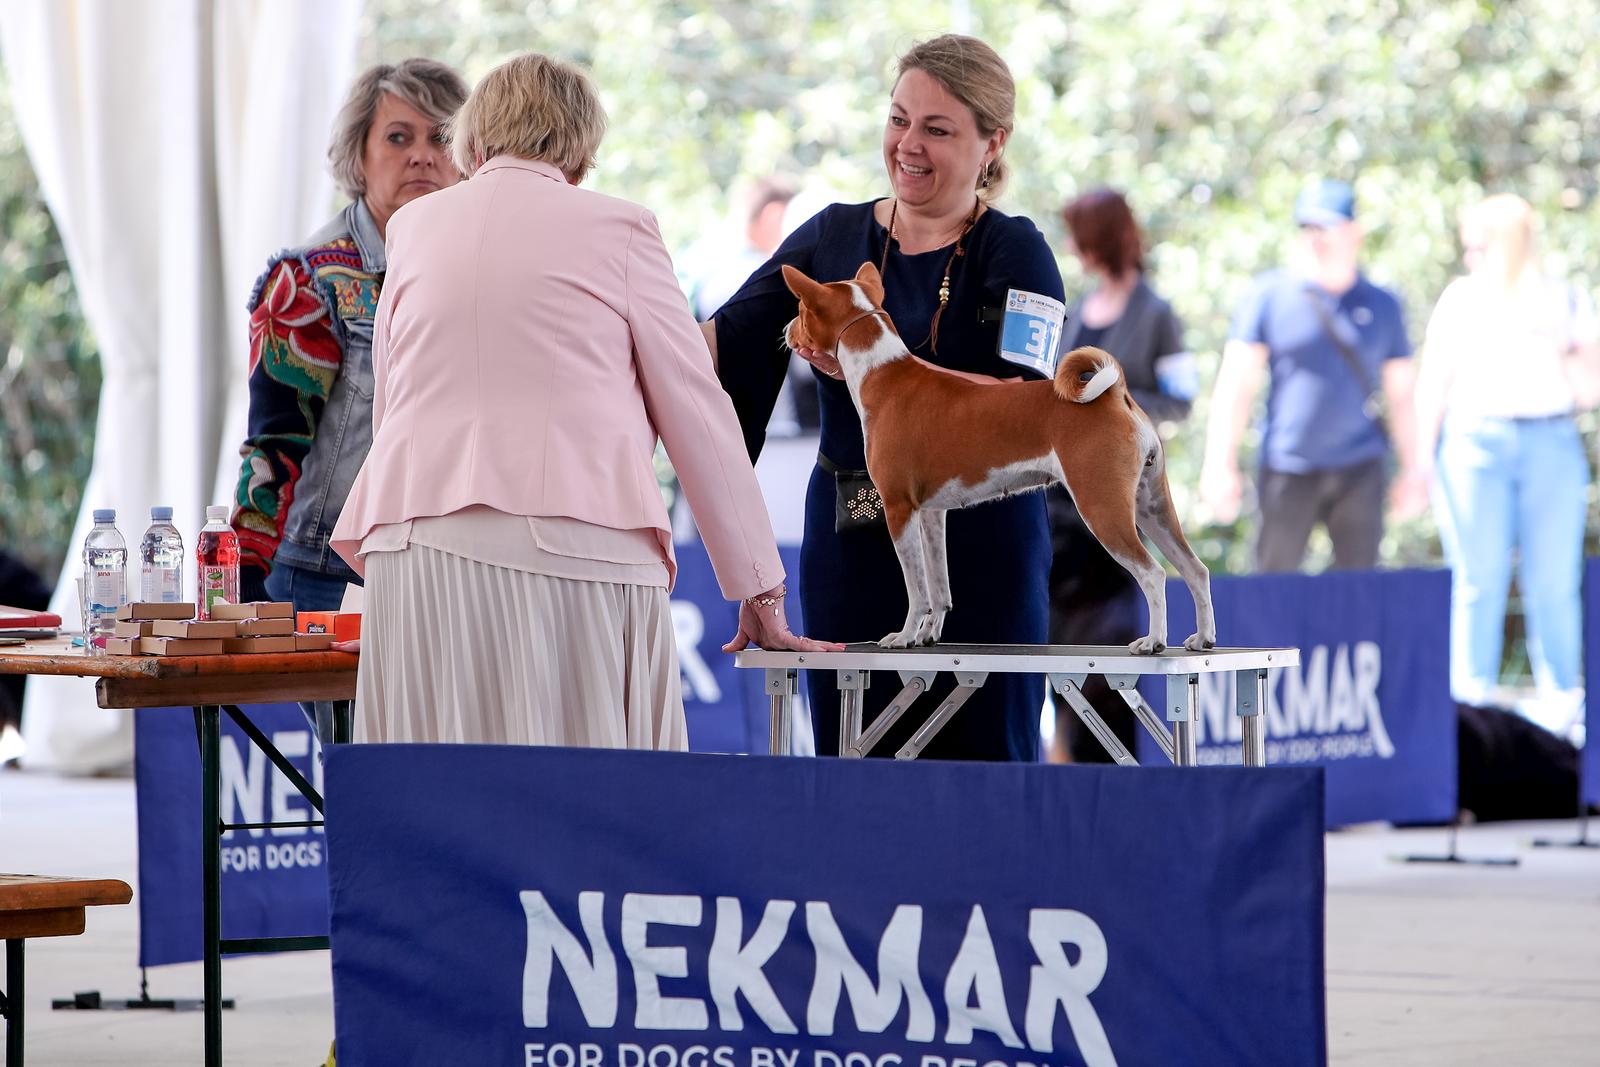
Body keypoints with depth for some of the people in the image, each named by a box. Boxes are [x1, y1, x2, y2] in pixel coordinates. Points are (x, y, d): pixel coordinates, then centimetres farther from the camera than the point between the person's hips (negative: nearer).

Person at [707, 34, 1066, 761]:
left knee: (981, 763, -4)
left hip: (979, 558, -4)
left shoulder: (1015, 255, -2)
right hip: (849, 545, 4)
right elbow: (732, 341, 1)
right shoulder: (833, 237, 10)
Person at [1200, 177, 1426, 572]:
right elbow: (1236, 382, 0)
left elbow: (1400, 393, 13)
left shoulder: (1382, 306, 8)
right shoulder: (1271, 295, 2)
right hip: (1287, 470, -1)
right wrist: (1220, 465, -6)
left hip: (1359, 469, 1)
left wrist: (1412, 471, 10)